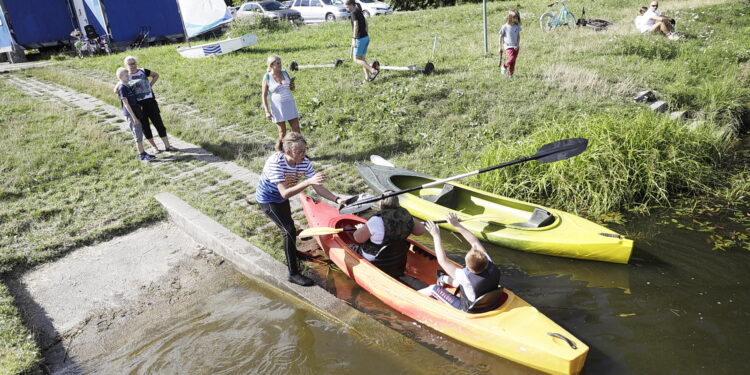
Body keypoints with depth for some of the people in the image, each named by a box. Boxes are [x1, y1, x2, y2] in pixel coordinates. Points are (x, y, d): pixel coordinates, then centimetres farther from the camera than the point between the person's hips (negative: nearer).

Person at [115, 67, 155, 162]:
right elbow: (126, 103, -17)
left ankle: (142, 152, 20)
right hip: (130, 114, -8)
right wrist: (134, 117, -20)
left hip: (136, 113, 8)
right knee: (138, 135, -4)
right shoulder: (122, 88, -13)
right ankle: (142, 155, 1)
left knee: (140, 134, 12)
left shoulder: (128, 86, 12)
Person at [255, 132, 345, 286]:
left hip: (281, 198, 7)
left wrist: (336, 199, -30)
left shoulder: (304, 162, -21)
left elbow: (318, 187, -18)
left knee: (288, 227, 26)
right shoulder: (275, 163, -37)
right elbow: (285, 193, -43)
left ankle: (290, 254, 54)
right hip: (267, 200, -7)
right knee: (290, 230, -15)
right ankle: (293, 274, -4)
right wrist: (308, 182, -52)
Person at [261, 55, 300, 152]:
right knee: (282, 132, 1)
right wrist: (267, 111, -13)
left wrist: (292, 85, -5)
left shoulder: (284, 73, 5)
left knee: (296, 129, 2)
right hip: (277, 107, -4)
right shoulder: (267, 78, -7)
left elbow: (291, 88, 19)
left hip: (290, 105, 4)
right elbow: (264, 96, -5)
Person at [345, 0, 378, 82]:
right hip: (366, 37, 9)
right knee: (362, 59, 14)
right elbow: (366, 23, 23)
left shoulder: (354, 13, -14)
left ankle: (373, 71, -9)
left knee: (356, 59, 0)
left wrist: (353, 40, -28)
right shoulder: (359, 12, 13)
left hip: (360, 39, -9)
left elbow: (356, 26, -26)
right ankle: (367, 77, 11)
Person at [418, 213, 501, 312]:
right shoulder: (491, 266, -25)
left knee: (433, 289, 9)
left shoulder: (466, 277, -38)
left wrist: (436, 235, -19)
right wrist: (457, 225, -7)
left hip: (467, 311, -5)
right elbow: (474, 241, -11)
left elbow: (443, 261, -25)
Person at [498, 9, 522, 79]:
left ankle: (510, 74, 17)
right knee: (511, 58, -23)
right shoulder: (505, 27, -8)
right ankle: (504, 67, 3)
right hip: (508, 46, -4)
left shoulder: (517, 27, 2)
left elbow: (518, 37, 9)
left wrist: (518, 45, -5)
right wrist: (500, 48, 2)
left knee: (513, 62, 4)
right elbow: (501, 37, 0)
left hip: (515, 46, 4)